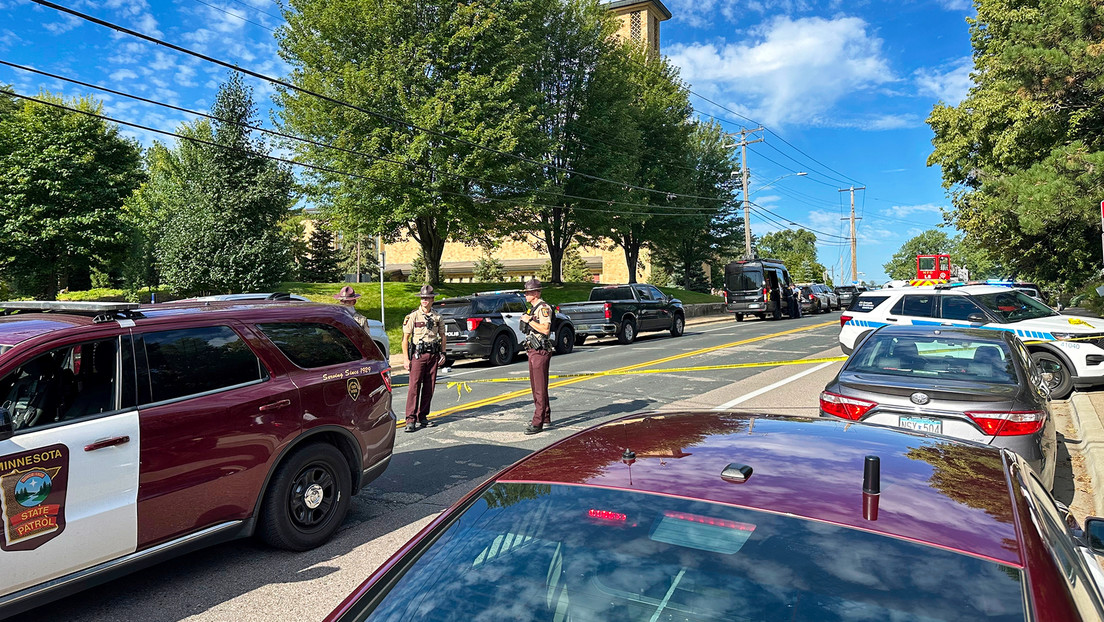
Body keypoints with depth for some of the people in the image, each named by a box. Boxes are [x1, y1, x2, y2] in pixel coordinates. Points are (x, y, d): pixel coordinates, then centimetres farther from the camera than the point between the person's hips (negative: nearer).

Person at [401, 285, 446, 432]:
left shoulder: (437, 317, 10)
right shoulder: (413, 316, -2)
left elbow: (442, 336, 21)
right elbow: (405, 338, -3)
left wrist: (443, 353, 10)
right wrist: (405, 358, -9)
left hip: (433, 355, 4)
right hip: (418, 355, -4)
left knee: (429, 388, 7)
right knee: (414, 387, -9)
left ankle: (423, 417, 17)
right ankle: (411, 420, -7)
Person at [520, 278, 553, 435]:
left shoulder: (543, 307, -13)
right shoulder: (532, 308, 18)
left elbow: (546, 329, -23)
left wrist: (529, 321, -19)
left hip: (540, 352, -11)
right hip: (532, 351, 11)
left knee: (540, 388, -9)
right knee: (536, 387, 15)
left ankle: (538, 422, -9)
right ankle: (545, 418, 24)